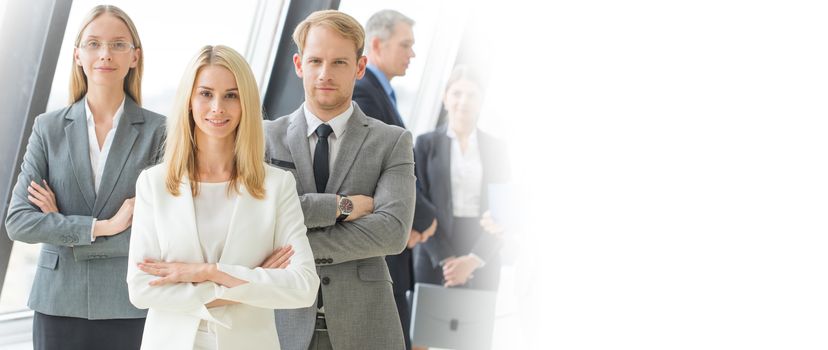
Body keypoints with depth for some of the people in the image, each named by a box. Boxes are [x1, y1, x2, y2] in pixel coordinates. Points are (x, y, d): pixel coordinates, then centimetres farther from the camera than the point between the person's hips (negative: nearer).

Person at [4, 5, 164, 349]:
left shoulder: (158, 131, -2)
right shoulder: (48, 128, 4)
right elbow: (17, 221, -3)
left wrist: (62, 228, -8)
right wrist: (100, 227, -13)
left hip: (130, 308, -1)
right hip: (59, 305, 1)